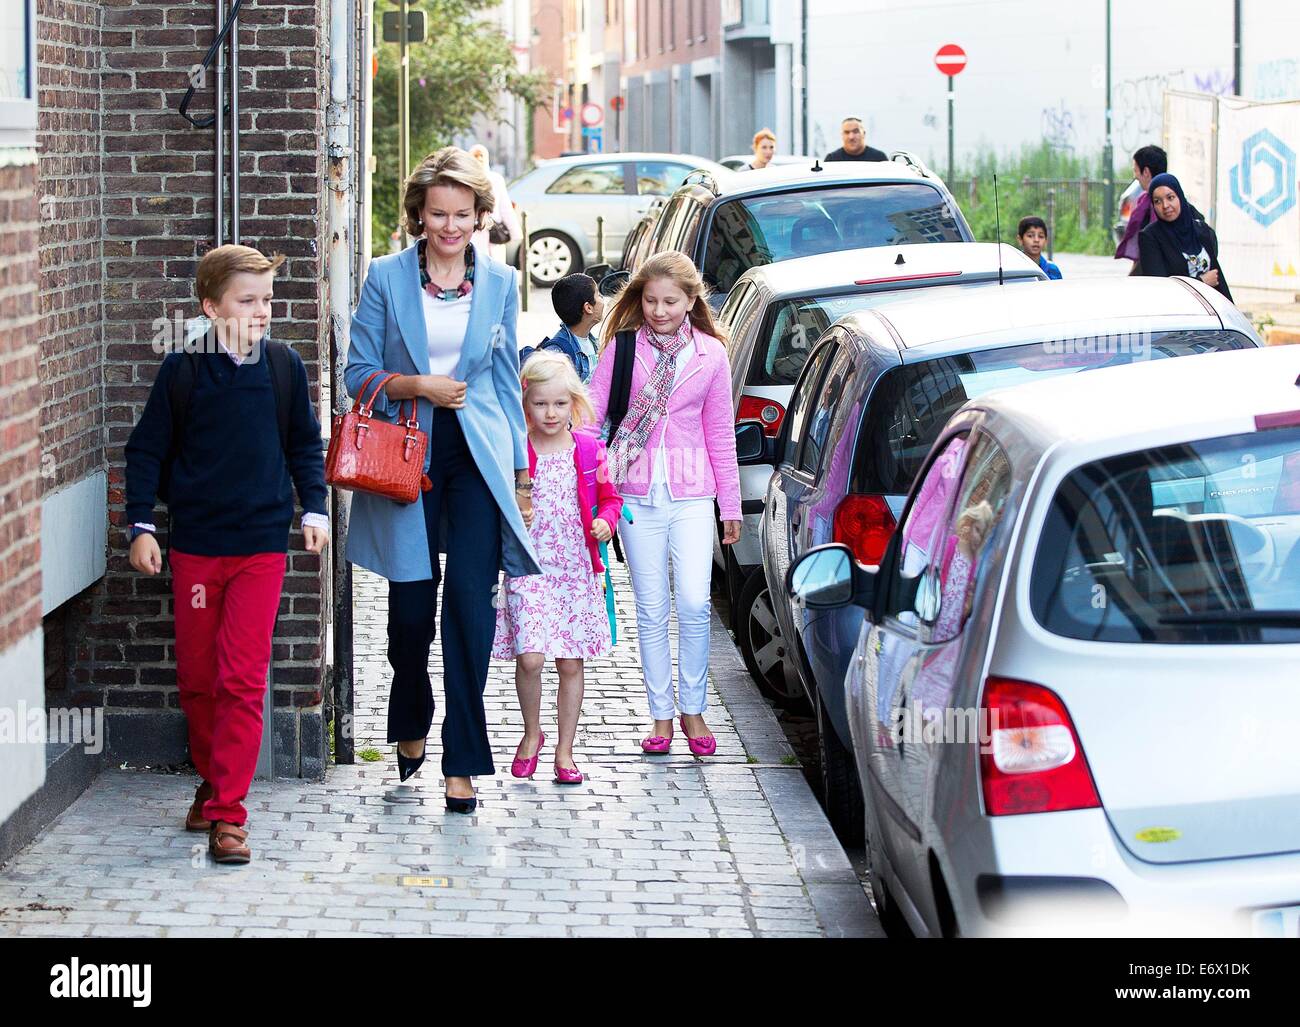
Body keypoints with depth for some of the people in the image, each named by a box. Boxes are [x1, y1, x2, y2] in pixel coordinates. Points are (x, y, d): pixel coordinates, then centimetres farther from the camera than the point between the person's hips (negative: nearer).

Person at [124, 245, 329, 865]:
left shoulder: (284, 367, 1)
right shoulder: (182, 371, -4)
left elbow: (305, 444, 13)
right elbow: (147, 449, 3)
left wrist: (314, 509, 5)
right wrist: (141, 525, -2)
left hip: (261, 545, 0)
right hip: (194, 545, 0)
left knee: (243, 678, -7)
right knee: (196, 678, 10)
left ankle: (228, 812, -6)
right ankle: (212, 782, 31)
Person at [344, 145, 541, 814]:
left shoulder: (499, 281, 8)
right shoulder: (386, 277, 2)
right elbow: (359, 374, 3)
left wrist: (520, 471, 12)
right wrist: (419, 386, -14)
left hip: (477, 456, 1)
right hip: (407, 453, 0)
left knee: (470, 600, -10)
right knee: (411, 603, 5)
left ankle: (463, 761, -5)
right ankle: (410, 729, 31)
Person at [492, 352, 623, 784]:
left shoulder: (589, 450, 3)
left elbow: (609, 497, 13)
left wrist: (605, 521, -6)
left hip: (576, 570, 2)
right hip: (528, 570, -2)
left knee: (571, 664, 6)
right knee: (529, 658, -13)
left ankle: (564, 750, 17)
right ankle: (532, 733, 12)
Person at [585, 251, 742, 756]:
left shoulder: (710, 354, 3)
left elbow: (720, 433, 9)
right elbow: (591, 411, -1)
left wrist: (730, 505, 11)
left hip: (691, 494, 0)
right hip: (637, 492, 0)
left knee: (694, 604, -8)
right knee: (652, 609, 5)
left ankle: (693, 710, 7)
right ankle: (661, 714, 13)